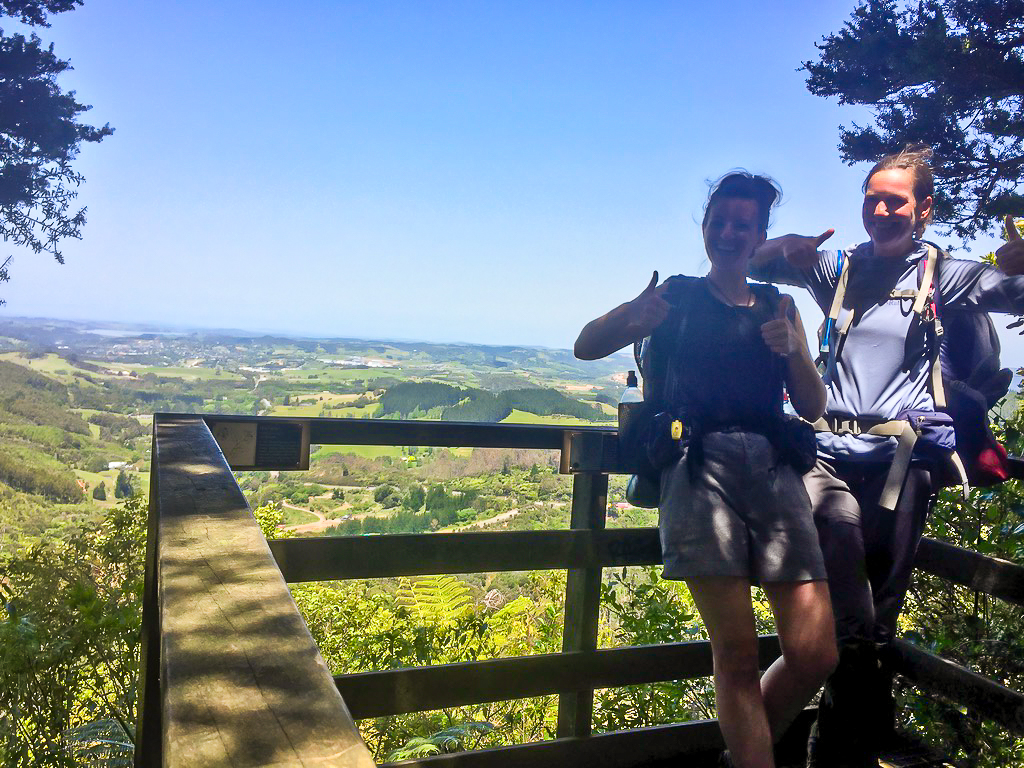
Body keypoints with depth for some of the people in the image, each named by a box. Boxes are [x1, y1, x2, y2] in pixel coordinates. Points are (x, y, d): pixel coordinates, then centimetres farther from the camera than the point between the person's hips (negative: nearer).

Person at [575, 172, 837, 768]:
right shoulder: (679, 296, 13)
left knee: (815, 654, -3)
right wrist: (632, 313, -16)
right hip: (701, 466, -3)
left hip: (773, 468, 4)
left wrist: (792, 350, -3)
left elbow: (813, 407, 17)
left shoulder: (778, 305, 21)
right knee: (737, 652, -9)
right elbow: (587, 346, 4)